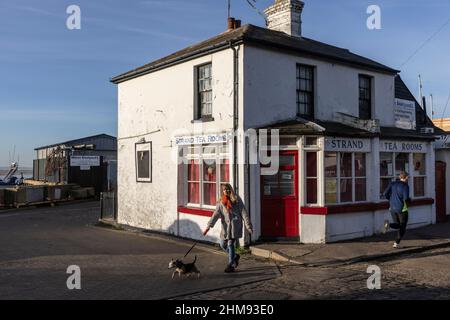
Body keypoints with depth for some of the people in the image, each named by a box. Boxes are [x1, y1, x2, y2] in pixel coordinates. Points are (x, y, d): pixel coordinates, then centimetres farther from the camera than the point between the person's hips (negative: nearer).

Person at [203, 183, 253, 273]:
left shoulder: (237, 200, -1)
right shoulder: (221, 202, 8)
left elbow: (244, 213, -2)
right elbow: (215, 215, 0)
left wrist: (248, 226, -6)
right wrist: (209, 226, -11)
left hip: (235, 226, -5)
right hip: (225, 226, 5)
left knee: (230, 244, -7)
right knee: (223, 244, 8)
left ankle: (231, 266, 3)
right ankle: (235, 256, 32)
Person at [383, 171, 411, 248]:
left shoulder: (393, 184, 4)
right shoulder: (405, 186, -12)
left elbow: (385, 194, -2)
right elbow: (406, 198, -21)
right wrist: (410, 200, 2)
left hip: (393, 208, 5)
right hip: (402, 209, -5)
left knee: (398, 225, 18)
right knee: (403, 227, 12)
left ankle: (388, 224, -14)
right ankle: (397, 243, 5)